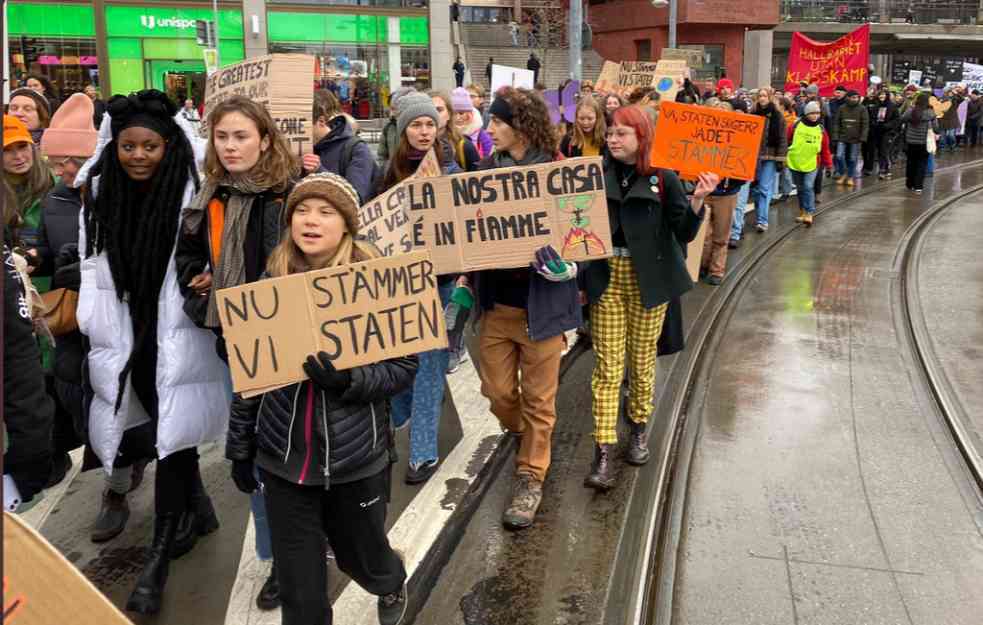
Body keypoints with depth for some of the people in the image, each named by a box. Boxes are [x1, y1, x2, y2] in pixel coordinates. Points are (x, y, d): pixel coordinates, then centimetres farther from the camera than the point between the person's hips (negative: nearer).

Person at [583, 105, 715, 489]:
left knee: (642, 359, 12)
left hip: (648, 280, -1)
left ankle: (639, 427, 35)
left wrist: (698, 200, -23)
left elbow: (685, 233, -7)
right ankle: (603, 451, 0)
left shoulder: (664, 179, -4)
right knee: (607, 365, -1)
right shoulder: (597, 176, 3)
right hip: (606, 279, 1)